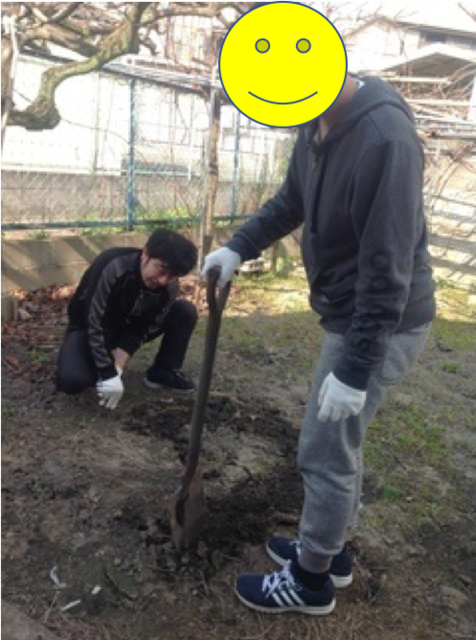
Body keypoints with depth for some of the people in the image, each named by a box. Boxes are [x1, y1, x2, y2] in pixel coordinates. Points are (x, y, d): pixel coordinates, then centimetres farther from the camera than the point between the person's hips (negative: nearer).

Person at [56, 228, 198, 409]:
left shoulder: (170, 288, -20)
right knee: (70, 380, -32)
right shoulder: (113, 269, -37)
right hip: (89, 326, -4)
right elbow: (94, 323, -33)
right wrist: (108, 375, -34)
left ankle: (162, 371, 0)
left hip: (130, 325, 4)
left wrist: (117, 368, -30)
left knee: (186, 311, -14)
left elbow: (141, 328, -17)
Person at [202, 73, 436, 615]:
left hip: (378, 327, -9)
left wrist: (354, 369, -24)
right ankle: (330, 551, 40)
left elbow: (389, 271, -28)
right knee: (337, 443, 20)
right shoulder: (318, 127, 1)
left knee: (324, 453, 3)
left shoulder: (386, 138, -28)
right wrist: (238, 247, 6)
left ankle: (312, 580, 25)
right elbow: (290, 202, 18)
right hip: (346, 315, 9)